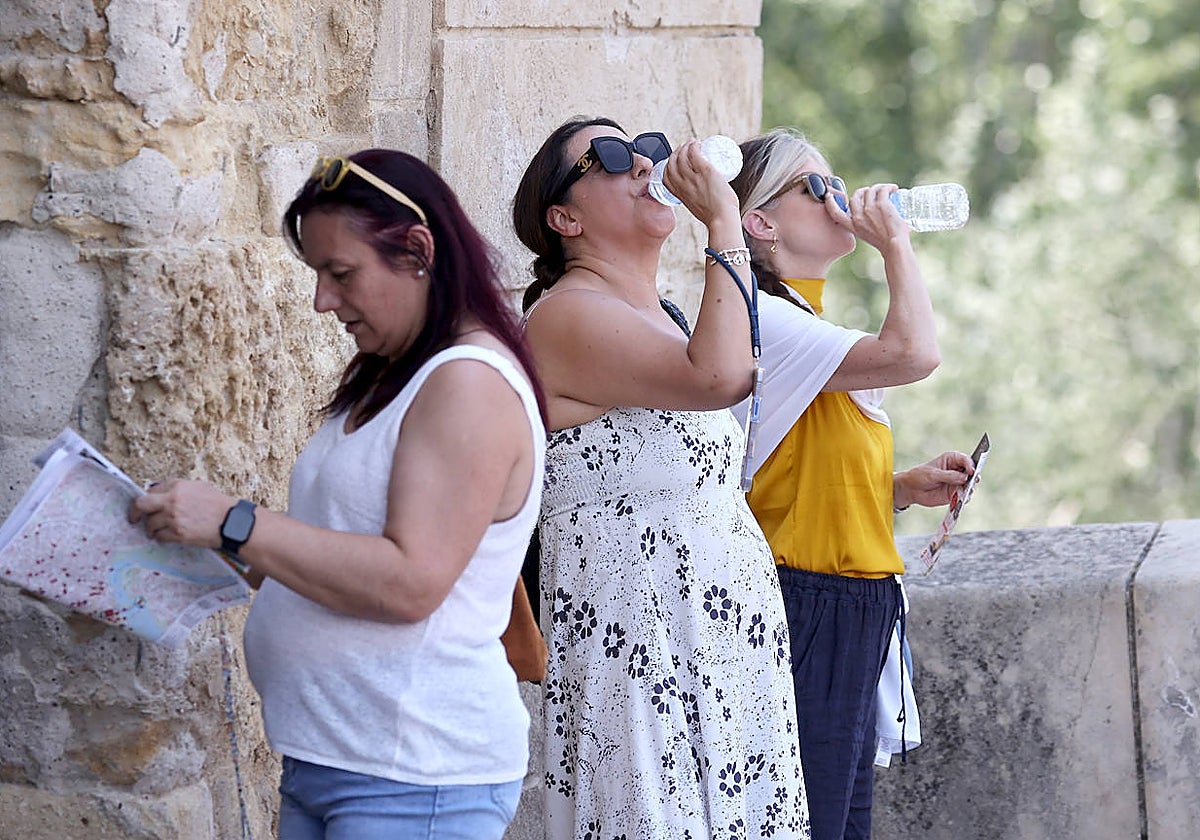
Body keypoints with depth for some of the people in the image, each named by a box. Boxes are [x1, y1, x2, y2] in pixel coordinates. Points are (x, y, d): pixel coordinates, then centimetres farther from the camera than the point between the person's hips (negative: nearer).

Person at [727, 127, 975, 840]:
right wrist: (895, 241, -13)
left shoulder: (802, 323, 18)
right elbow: (913, 354, -26)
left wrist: (904, 487, 9)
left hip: (854, 608, 10)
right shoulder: (763, 320, -14)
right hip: (807, 608, -10)